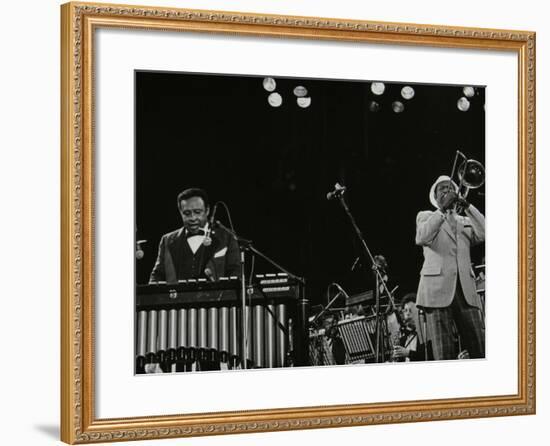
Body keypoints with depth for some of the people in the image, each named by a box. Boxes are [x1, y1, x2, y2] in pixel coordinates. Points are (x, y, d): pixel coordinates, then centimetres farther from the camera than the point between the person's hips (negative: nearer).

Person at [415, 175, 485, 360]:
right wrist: (442, 210, -12)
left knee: (480, 349, -7)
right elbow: (421, 238, -8)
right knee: (444, 352, -11)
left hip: (466, 289, 3)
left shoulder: (465, 221, 25)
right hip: (437, 289, -3)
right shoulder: (425, 216, 15)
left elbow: (484, 234, 4)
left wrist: (467, 206, -2)